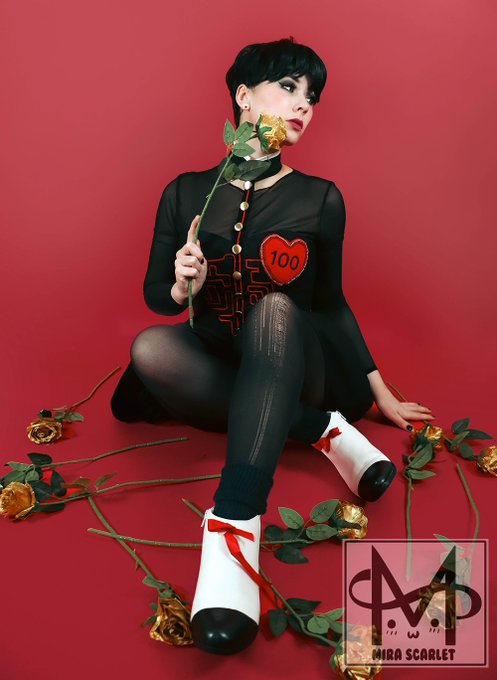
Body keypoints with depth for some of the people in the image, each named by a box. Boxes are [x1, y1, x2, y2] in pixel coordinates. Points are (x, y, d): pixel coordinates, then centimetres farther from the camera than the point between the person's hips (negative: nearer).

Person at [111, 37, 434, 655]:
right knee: (149, 348, -30)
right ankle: (320, 430, -23)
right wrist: (183, 286, -19)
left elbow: (331, 301, 9)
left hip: (292, 366, -1)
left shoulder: (320, 200, 2)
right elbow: (156, 296, 6)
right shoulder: (187, 193, 2)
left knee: (276, 307, -34)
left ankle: (234, 519, -48)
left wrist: (382, 395, 7)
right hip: (218, 370, 1)